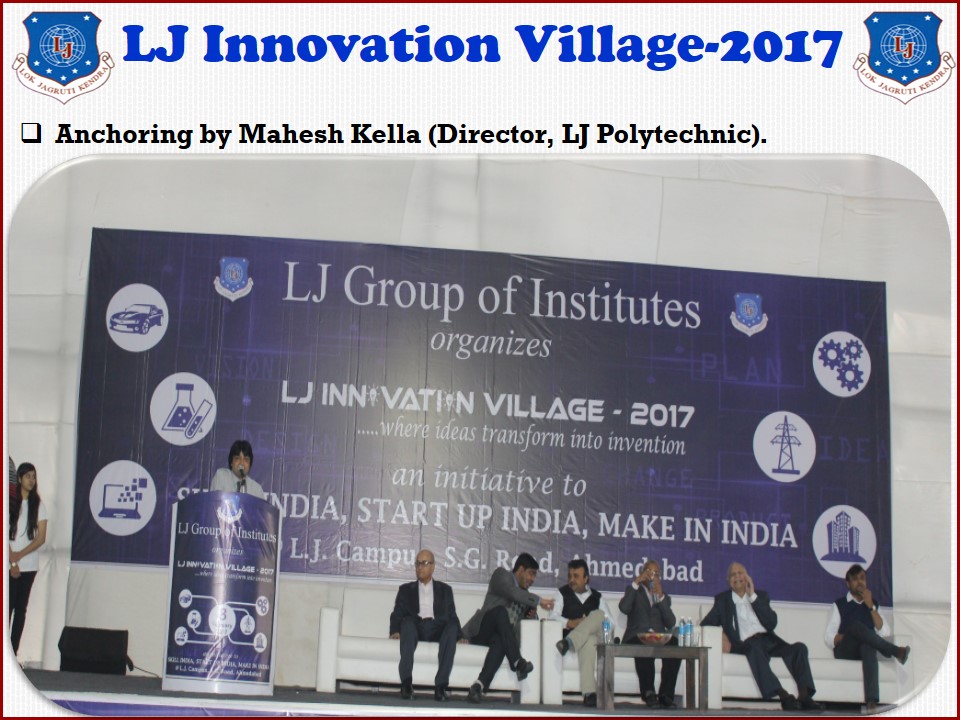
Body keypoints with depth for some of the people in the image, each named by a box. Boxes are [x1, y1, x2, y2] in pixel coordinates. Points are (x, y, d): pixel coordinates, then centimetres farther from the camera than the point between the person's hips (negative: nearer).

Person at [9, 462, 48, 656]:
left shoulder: (39, 505, 5)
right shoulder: (10, 502, 0)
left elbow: (41, 538, 2)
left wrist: (20, 554, -9)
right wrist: (12, 561, -9)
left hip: (29, 565, 2)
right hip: (10, 564, -2)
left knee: (21, 607, 3)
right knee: (8, 606, -7)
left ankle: (14, 651, 5)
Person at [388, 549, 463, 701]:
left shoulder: (445, 590, 26)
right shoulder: (406, 590, 25)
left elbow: (452, 617, 18)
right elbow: (397, 614, 13)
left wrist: (460, 635, -2)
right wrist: (395, 631, -9)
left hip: (437, 630, 1)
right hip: (415, 628, -1)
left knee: (452, 626, -34)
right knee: (408, 621, -36)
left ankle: (441, 686, -41)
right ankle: (406, 682, -46)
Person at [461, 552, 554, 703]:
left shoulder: (524, 593, 25)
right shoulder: (501, 575, 4)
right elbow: (513, 593, -16)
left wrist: (532, 614, 10)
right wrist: (539, 601, -15)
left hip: (500, 636, 5)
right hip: (480, 632, -5)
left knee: (500, 643, -35)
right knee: (500, 610, -36)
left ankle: (479, 686, -52)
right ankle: (517, 662, -43)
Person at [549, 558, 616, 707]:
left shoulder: (597, 597, 23)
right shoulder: (563, 593, 18)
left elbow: (610, 622, 13)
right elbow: (553, 616, 2)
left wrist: (594, 624, -10)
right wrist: (569, 623, -18)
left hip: (596, 637, 2)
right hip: (571, 633, -2)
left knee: (598, 614, -33)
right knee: (588, 641, -41)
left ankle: (568, 643, -54)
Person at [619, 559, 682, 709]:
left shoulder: (664, 597, 28)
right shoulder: (634, 591, 23)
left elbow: (671, 624, 8)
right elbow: (624, 608, -3)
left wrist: (660, 596, 1)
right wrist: (636, 583, -4)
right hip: (637, 638, -2)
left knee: (675, 645, -33)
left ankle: (666, 695, -32)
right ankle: (648, 692, -34)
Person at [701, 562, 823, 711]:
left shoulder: (760, 596, 23)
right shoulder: (722, 599, 20)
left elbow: (772, 623, 7)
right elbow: (705, 624, 11)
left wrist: (753, 596, 3)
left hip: (769, 641, 3)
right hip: (747, 644, -3)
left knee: (799, 647, -24)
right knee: (755, 648, -38)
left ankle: (804, 696, -38)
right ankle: (783, 696, -50)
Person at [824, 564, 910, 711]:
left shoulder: (873, 604, 23)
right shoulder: (840, 604, 14)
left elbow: (884, 633, 6)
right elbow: (828, 637, 4)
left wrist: (870, 606, 0)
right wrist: (851, 636, -14)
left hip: (866, 648, 1)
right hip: (844, 652, -1)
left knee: (868, 646, -40)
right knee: (855, 625, -35)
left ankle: (871, 701, -57)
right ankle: (895, 651, -31)